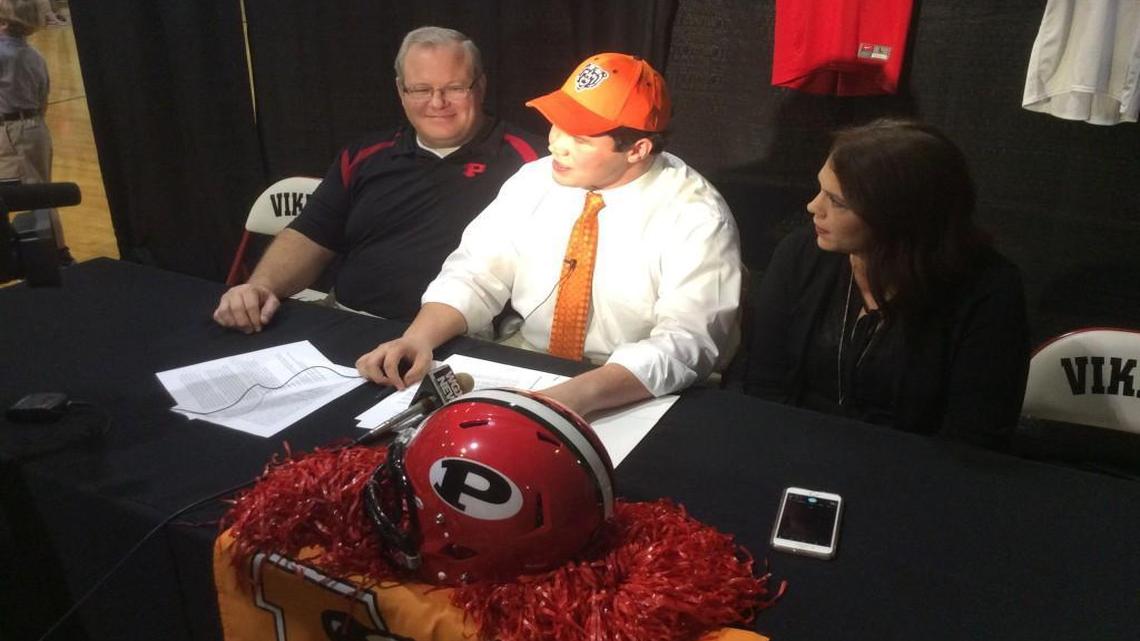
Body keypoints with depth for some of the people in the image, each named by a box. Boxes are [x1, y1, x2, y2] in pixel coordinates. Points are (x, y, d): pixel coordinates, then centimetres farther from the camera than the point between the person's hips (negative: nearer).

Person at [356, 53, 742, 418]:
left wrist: (578, 395, -37)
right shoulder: (535, 180, 0)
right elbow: (476, 274, 0)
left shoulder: (696, 218, -15)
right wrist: (419, 337, -19)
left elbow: (688, 342, -23)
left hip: (629, 403, -2)